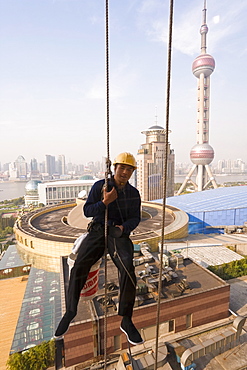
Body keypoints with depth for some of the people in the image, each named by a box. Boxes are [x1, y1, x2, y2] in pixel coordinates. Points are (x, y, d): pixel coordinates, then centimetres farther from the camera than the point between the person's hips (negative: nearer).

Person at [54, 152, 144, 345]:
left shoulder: (134, 193, 7)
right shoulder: (100, 186, -1)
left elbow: (135, 218, 9)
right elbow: (87, 211, -3)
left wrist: (124, 227, -12)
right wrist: (104, 202, -19)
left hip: (119, 234, 1)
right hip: (98, 231, 0)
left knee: (128, 270, -22)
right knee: (79, 267, -17)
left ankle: (126, 320, -2)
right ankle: (70, 311, 10)